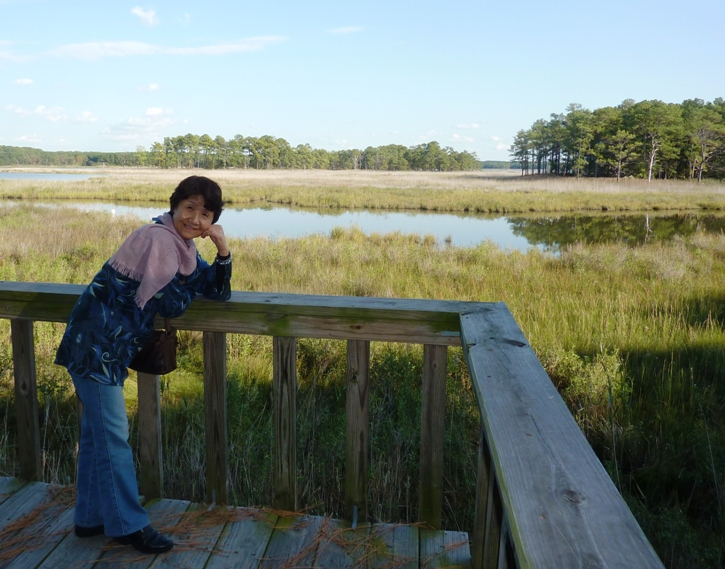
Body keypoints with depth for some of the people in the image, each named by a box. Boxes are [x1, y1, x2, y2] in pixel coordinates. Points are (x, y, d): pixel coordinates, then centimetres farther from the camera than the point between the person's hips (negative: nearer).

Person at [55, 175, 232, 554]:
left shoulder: (182, 246, 10)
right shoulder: (158, 238, -18)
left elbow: (219, 293, 6)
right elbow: (172, 305, -22)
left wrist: (222, 249, -7)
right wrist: (193, 278, -4)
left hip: (110, 347, 10)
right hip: (96, 343, -10)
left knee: (97, 430, 17)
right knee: (112, 432, -1)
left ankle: (91, 518, 30)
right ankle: (128, 524, 11)